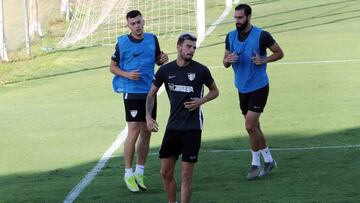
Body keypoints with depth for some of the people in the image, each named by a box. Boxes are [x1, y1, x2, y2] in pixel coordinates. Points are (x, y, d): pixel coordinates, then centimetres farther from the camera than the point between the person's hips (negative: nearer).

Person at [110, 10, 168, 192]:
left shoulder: (152, 39, 5)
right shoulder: (122, 43, -5)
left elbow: (158, 60, 16)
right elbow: (112, 67, 2)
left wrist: (163, 59, -7)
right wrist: (127, 74, -15)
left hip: (149, 92, 4)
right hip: (132, 93, -4)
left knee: (146, 132, 8)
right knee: (134, 131, -10)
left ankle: (139, 173, 18)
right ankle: (128, 173, 0)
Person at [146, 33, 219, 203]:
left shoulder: (201, 70, -5)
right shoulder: (166, 70, 1)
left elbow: (214, 91, 10)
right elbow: (152, 94, 14)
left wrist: (201, 101, -9)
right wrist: (148, 116, 2)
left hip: (192, 127, -3)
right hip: (173, 125, 3)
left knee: (186, 175, -3)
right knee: (166, 173, 8)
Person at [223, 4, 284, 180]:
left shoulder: (261, 36, -13)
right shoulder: (231, 37, 3)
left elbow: (279, 53, -2)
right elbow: (225, 62, 11)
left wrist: (263, 60, -19)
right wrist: (228, 60, -13)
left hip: (258, 87, -6)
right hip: (242, 88, 6)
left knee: (250, 126, -13)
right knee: (254, 126, 12)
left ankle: (255, 163, 1)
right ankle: (269, 160, 26)